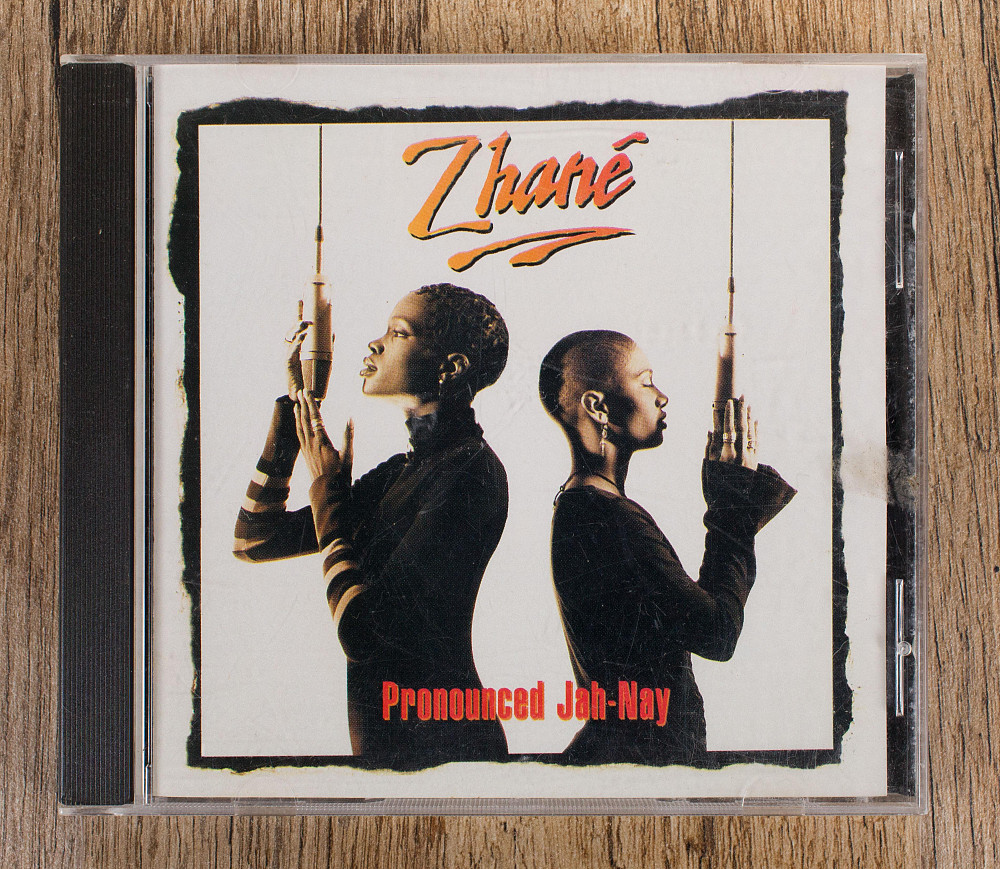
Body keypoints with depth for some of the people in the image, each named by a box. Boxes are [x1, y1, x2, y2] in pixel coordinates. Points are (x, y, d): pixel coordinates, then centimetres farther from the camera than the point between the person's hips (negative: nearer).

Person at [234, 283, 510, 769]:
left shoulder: (469, 474, -17)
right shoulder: (402, 472, 9)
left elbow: (360, 631, -23)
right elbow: (254, 541, 12)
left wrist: (326, 486, -10)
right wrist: (296, 401, 7)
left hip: (434, 742, -9)